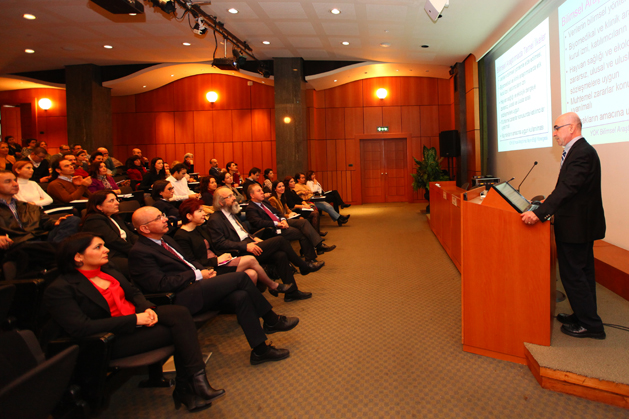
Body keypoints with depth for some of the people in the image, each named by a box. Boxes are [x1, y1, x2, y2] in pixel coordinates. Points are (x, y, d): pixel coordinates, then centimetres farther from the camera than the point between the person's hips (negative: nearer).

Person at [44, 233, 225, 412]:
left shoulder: (108, 271, 10)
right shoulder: (59, 290, -13)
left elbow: (133, 292, 17)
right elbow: (81, 328, -22)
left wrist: (147, 308, -8)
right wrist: (134, 320, -24)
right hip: (112, 339, -7)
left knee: (180, 313, -21)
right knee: (177, 330, -21)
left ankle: (186, 388, -19)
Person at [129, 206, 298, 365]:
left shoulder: (165, 240, 19)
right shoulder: (139, 253, -9)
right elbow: (160, 284, -18)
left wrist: (203, 270, 3)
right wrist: (198, 275, -13)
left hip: (195, 287, 9)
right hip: (182, 298, -9)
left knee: (240, 296, -16)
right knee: (240, 277, -18)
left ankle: (260, 350, -8)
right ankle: (271, 320, -2)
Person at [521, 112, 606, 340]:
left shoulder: (582, 152, -21)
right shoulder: (579, 150, 12)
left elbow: (567, 188, -32)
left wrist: (539, 213, -39)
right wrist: (546, 207, 12)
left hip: (576, 226, -11)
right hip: (582, 224, 11)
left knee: (572, 275, -2)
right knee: (582, 273, 19)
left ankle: (590, 325, 10)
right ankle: (584, 316, 32)